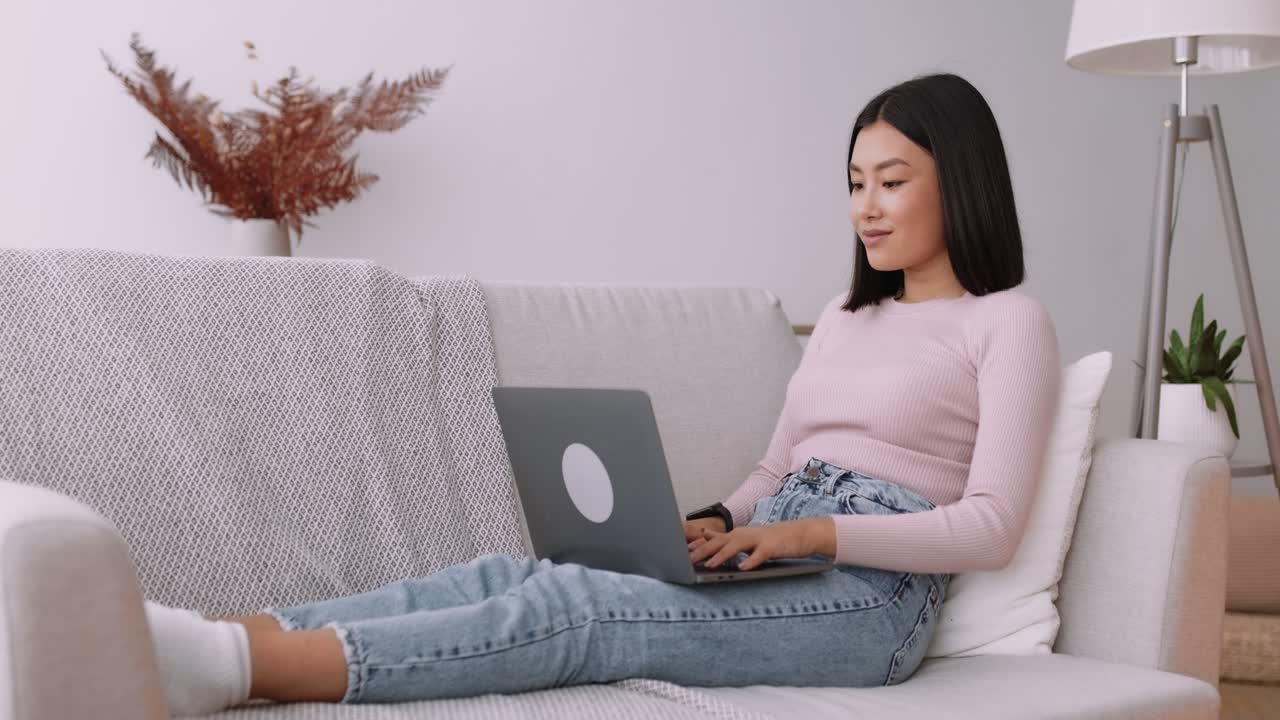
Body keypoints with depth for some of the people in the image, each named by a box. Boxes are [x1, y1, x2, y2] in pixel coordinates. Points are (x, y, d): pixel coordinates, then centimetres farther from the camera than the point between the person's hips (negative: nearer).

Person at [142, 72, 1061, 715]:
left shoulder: (1010, 323, 1)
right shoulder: (846, 315, 24)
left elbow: (990, 527, -9)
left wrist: (813, 532, -19)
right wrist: (720, 527, 0)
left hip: (872, 595, -7)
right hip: (778, 565, 7)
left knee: (571, 606, -30)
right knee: (513, 573, -19)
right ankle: (226, 640, -34)